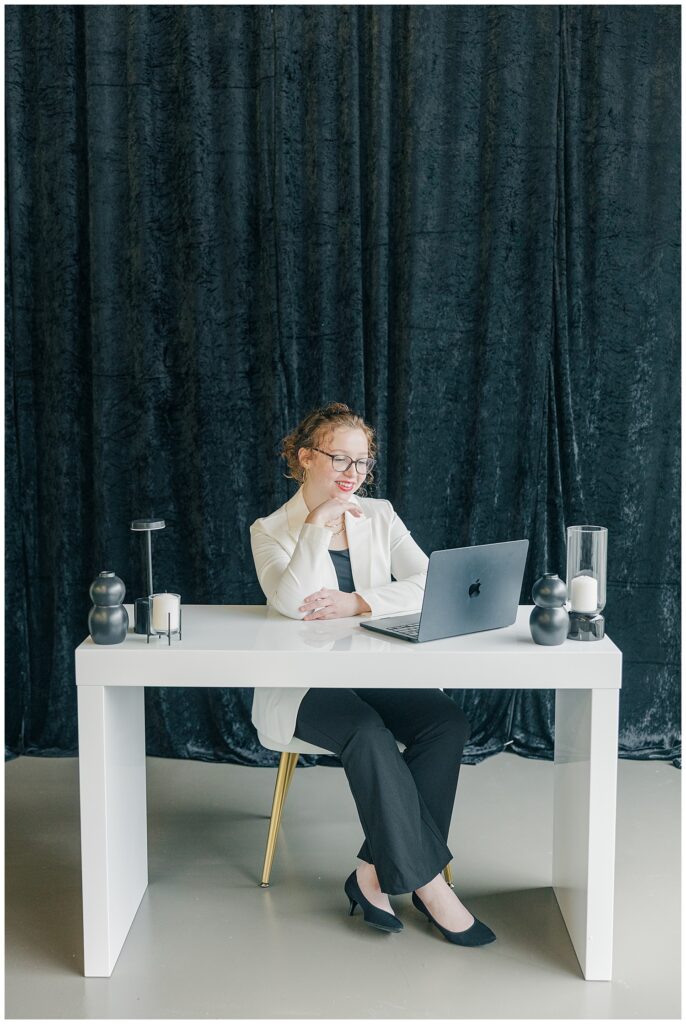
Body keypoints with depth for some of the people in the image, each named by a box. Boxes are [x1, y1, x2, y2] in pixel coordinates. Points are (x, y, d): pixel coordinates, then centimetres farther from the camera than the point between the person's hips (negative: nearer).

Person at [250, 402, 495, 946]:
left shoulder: (379, 516, 12)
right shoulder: (271, 529, 3)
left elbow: (430, 584, -2)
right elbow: (291, 602, -16)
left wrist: (357, 602, -15)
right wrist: (317, 522, -18)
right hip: (303, 683, -4)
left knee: (449, 721, -24)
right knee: (368, 735, -33)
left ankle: (375, 872, -15)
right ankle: (428, 882, -19)